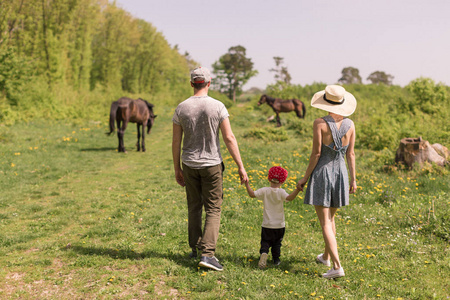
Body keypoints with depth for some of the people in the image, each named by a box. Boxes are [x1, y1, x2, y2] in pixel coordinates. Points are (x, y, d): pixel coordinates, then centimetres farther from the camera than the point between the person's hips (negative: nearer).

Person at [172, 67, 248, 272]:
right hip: (211, 165, -3)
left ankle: (195, 249, 28)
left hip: (189, 165, 3)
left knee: (194, 207, 17)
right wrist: (240, 167, -8)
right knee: (213, 210, 3)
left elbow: (176, 142, 0)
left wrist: (177, 169, 9)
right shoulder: (217, 106, -11)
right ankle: (207, 254, -8)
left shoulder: (181, 108, -3)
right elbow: (229, 138, -13)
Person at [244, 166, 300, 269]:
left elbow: (252, 194, -11)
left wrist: (246, 183, -3)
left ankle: (263, 253, -19)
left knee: (265, 241, 9)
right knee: (277, 243, 19)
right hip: (279, 225, 0)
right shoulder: (281, 192, -12)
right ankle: (276, 259, 23)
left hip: (267, 225, 0)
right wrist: (297, 190, -32)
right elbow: (289, 198, -29)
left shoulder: (264, 191, -8)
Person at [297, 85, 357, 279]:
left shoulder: (320, 123, -13)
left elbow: (316, 153, -13)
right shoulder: (350, 124, 0)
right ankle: (326, 256, 38)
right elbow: (351, 154, 3)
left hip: (322, 173, -5)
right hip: (340, 173, 5)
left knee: (325, 223, -1)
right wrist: (353, 179, 11)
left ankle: (337, 266, -10)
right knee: (330, 217, 23)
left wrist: (305, 177, -5)